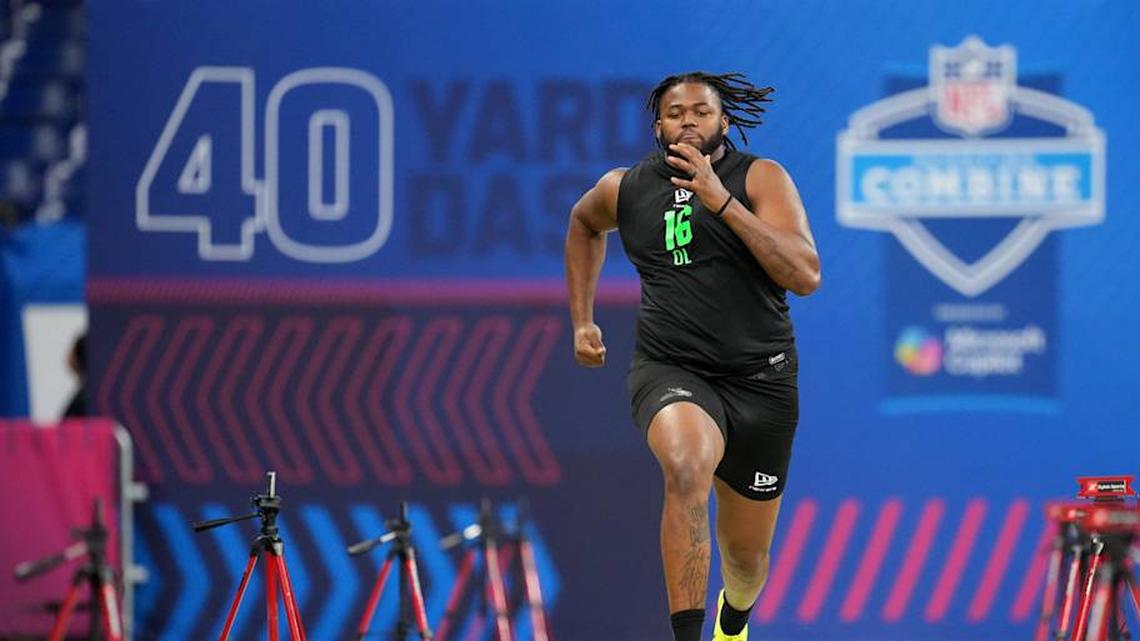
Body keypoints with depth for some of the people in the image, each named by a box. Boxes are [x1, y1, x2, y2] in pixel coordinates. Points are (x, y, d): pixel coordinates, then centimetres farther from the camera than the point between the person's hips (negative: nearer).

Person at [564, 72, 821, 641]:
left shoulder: (760, 179, -6)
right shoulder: (625, 189, 3)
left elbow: (806, 276, -19)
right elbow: (583, 223, 28)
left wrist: (722, 202, -24)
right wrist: (582, 320, 20)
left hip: (760, 378, 0)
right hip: (669, 371, 0)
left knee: (746, 556, 13)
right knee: (687, 466, -37)